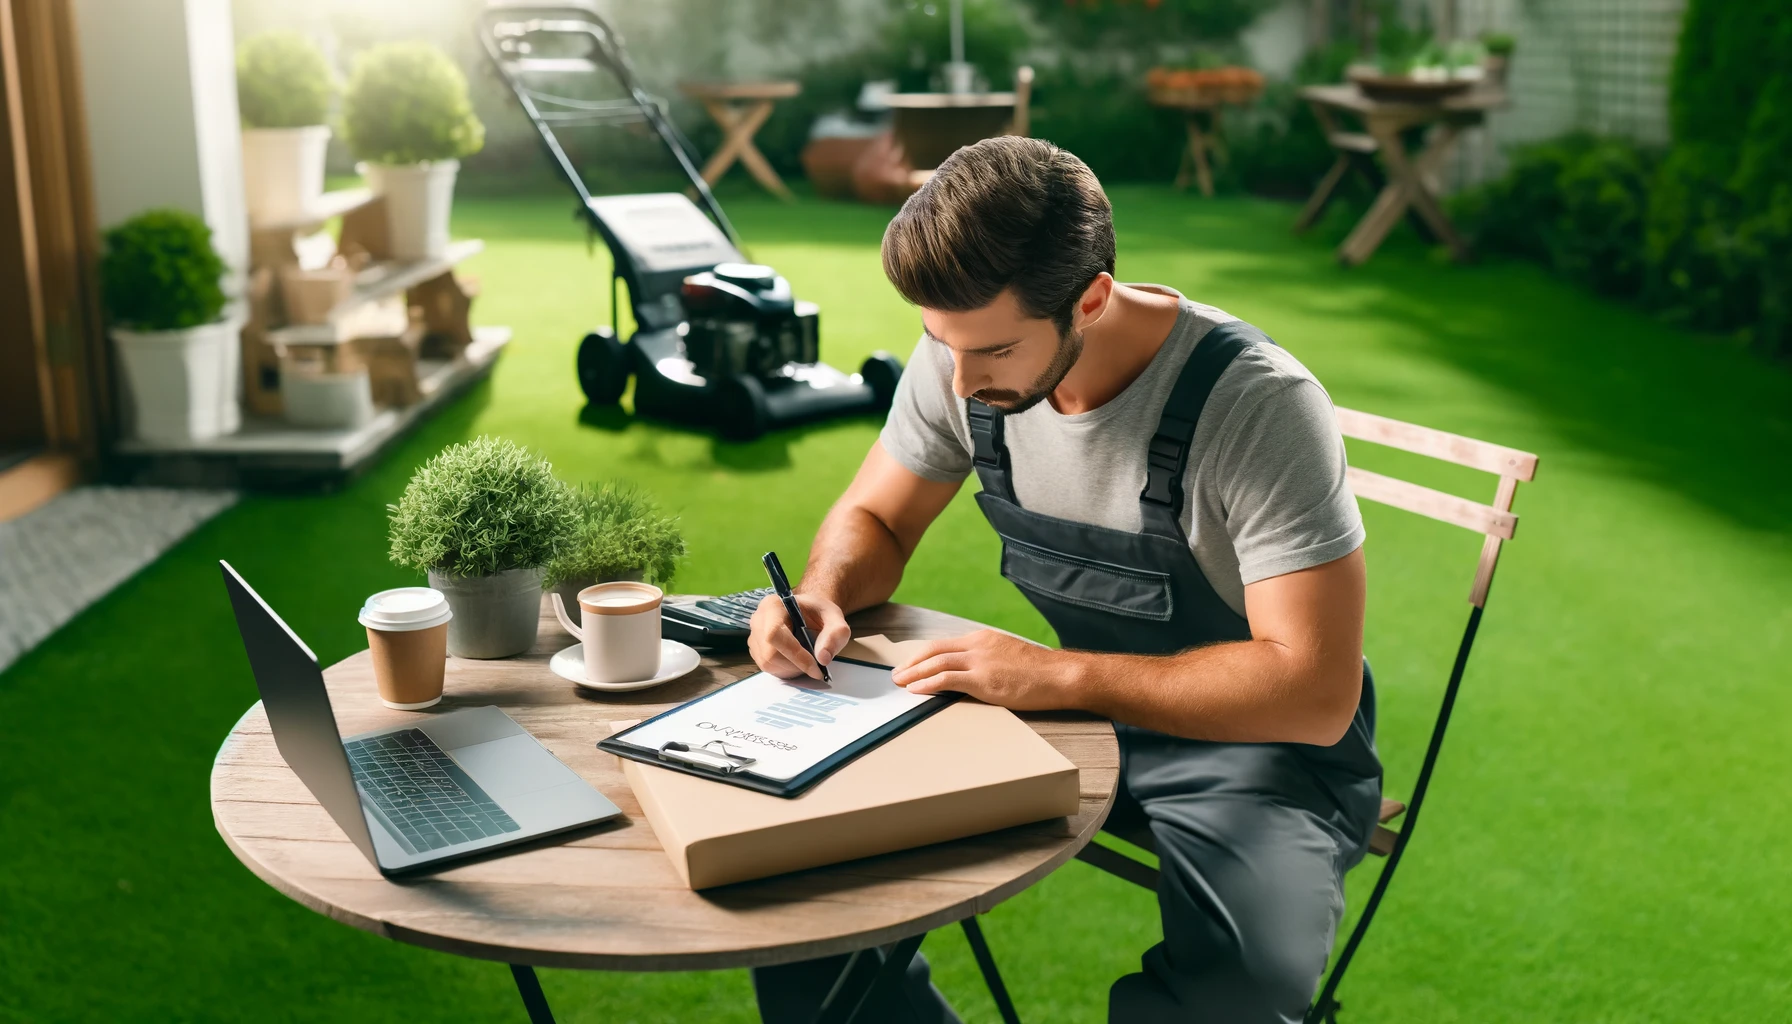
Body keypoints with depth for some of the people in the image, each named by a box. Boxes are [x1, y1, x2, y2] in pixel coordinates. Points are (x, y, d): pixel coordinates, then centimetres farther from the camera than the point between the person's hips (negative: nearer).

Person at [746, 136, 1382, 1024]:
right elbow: (874, 519, 6)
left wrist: (1062, 676, -33)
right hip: (1083, 710, 5)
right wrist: (822, 594, -17)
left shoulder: (1260, 406, -26)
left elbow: (1316, 693, -26)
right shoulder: (962, 354, -9)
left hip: (1258, 738, -5)